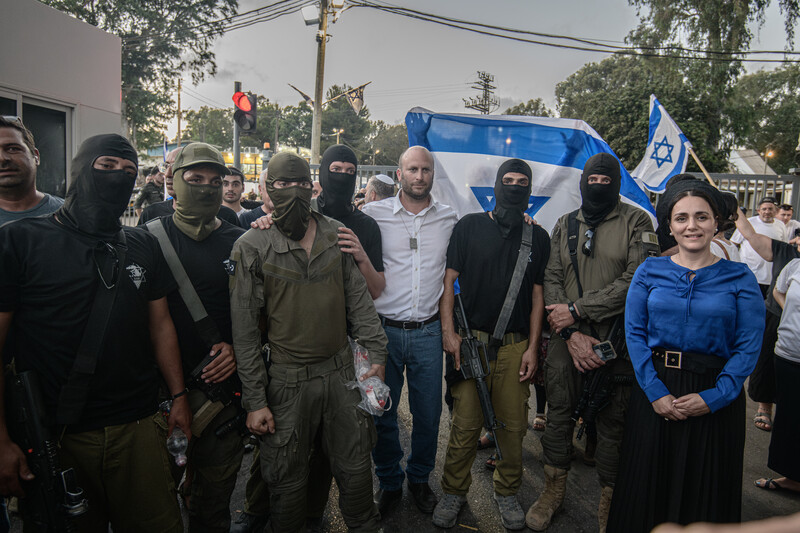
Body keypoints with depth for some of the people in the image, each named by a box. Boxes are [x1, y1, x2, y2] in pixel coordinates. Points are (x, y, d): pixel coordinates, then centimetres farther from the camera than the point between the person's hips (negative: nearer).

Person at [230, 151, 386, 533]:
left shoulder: (335, 235, 2)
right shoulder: (252, 247, -8)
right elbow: (244, 330, -7)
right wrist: (254, 400, -8)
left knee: (355, 466, 16)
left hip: (342, 371, 3)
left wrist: (376, 355, 2)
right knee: (288, 478, 11)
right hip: (288, 379, -3)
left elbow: (358, 300, 7)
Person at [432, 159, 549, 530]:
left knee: (513, 424, 8)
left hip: (516, 346, 2)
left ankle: (507, 492, 29)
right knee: (465, 423, 1)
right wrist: (448, 331, -7)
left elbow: (537, 293, 10)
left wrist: (532, 347, 4)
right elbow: (449, 279, 2)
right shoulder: (470, 226, 3)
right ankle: (454, 492, 21)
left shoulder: (538, 238, 10)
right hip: (471, 342, -2)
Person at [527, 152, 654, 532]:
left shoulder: (636, 222, -1)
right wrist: (570, 334, -9)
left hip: (615, 342, -3)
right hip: (566, 341, 3)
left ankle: (608, 500, 29)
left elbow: (636, 281, -12)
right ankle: (554, 490, 32)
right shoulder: (565, 225, 10)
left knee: (612, 423, 8)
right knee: (558, 415, 12)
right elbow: (551, 280, 4)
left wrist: (576, 310, -13)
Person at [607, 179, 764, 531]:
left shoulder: (739, 278, -2)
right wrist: (656, 392, -13)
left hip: (716, 403, -1)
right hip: (655, 394, 1)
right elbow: (634, 333, -4)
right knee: (648, 486, 13)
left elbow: (749, 347, -6)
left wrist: (714, 397, -15)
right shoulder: (649, 271, 1)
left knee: (706, 491, 14)